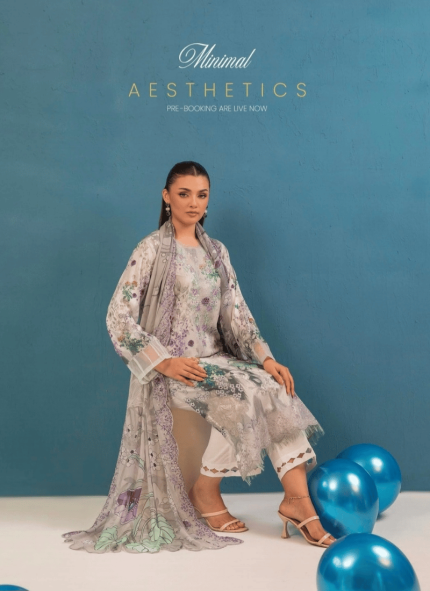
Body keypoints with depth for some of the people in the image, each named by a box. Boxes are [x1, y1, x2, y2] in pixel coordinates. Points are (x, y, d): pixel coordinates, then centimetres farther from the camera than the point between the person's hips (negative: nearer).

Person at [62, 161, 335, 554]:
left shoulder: (216, 252, 13)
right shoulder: (151, 250, -4)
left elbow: (236, 313, 8)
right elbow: (119, 317, -10)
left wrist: (265, 358, -8)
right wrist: (165, 362, -20)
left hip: (215, 359, 5)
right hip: (172, 367, -5)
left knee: (277, 390, -18)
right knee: (244, 395, -26)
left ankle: (298, 500, -16)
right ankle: (206, 493, -6)